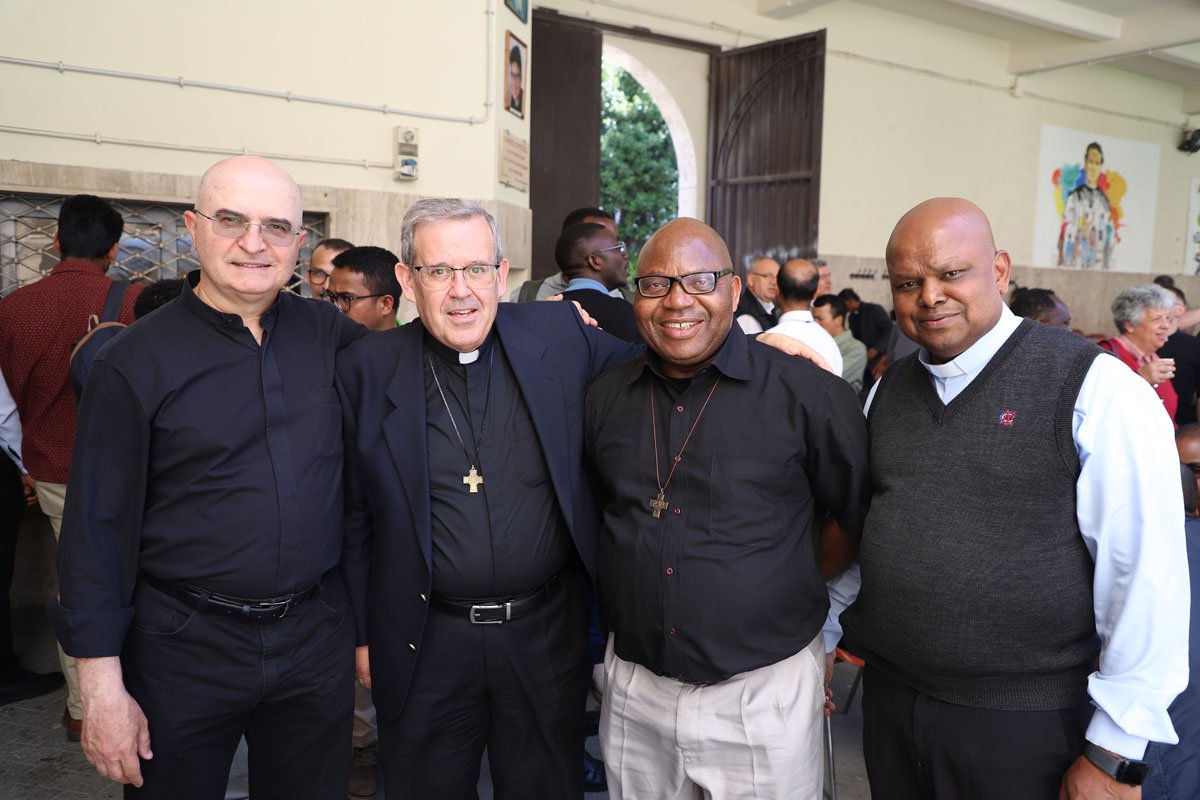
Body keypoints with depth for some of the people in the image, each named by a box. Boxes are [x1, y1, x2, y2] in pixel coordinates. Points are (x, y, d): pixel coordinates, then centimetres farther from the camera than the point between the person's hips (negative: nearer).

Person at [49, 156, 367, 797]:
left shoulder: (326, 333, 1)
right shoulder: (135, 361, -8)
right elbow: (97, 530, -7)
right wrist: (102, 685, -9)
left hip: (318, 638, 3)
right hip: (184, 647, -3)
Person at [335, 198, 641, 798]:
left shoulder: (560, 336, -5)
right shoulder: (366, 371, -6)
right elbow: (354, 518, 0)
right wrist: (364, 634, 3)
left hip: (547, 635, 1)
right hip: (422, 647, -1)